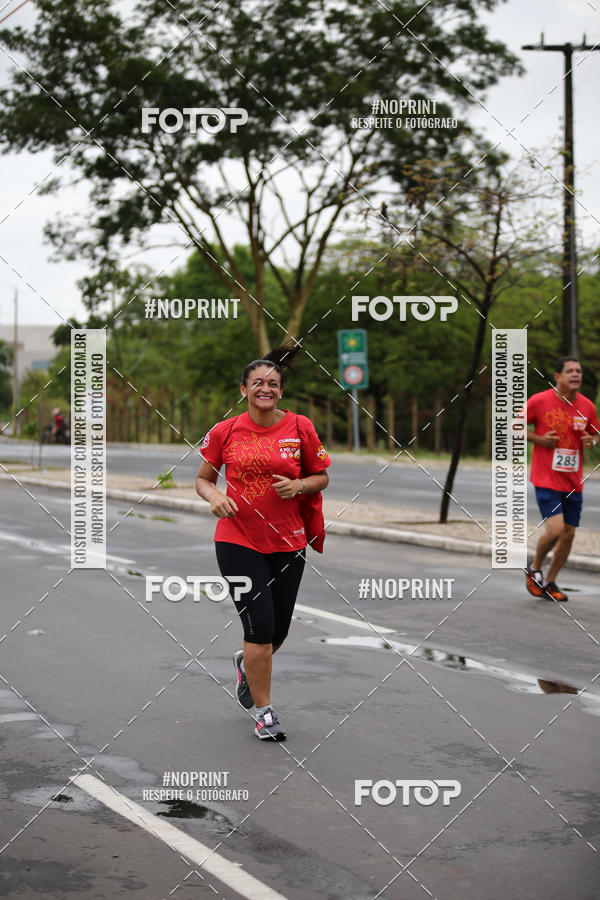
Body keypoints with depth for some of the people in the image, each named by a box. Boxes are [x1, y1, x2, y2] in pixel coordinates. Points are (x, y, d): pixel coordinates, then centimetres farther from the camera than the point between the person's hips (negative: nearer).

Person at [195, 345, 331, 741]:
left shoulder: (300, 427, 0)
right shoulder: (225, 432, -1)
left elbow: (322, 476, 9)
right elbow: (203, 478, 10)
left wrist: (298, 486, -11)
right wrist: (214, 496, -11)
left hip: (288, 542, 2)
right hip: (238, 541, -2)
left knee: (278, 630, 11)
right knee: (260, 625, -10)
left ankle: (246, 663, 46)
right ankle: (264, 710, 5)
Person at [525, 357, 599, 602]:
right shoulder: (539, 401, -9)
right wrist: (540, 439, -12)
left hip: (574, 482, 5)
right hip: (546, 479, -5)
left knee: (569, 533, 5)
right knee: (555, 529, -16)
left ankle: (549, 583, 22)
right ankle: (534, 568, 13)